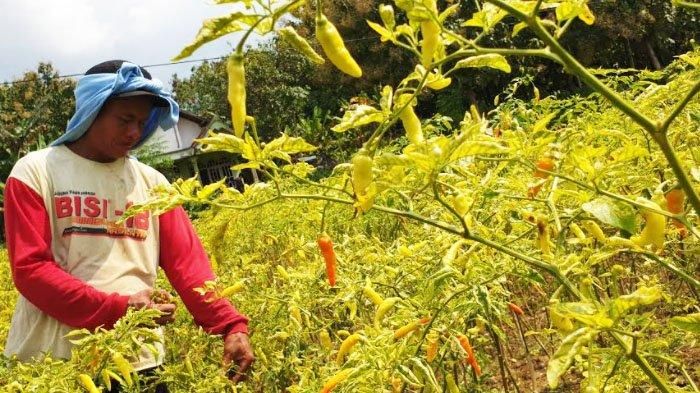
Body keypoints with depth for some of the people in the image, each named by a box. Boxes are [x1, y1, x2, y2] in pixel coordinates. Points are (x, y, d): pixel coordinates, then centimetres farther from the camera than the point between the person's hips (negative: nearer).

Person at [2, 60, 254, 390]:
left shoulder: (152, 182, 9)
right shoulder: (35, 172, 0)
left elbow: (187, 261, 1)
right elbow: (29, 268, -8)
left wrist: (231, 325, -14)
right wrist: (118, 309, -18)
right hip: (52, 362, -3)